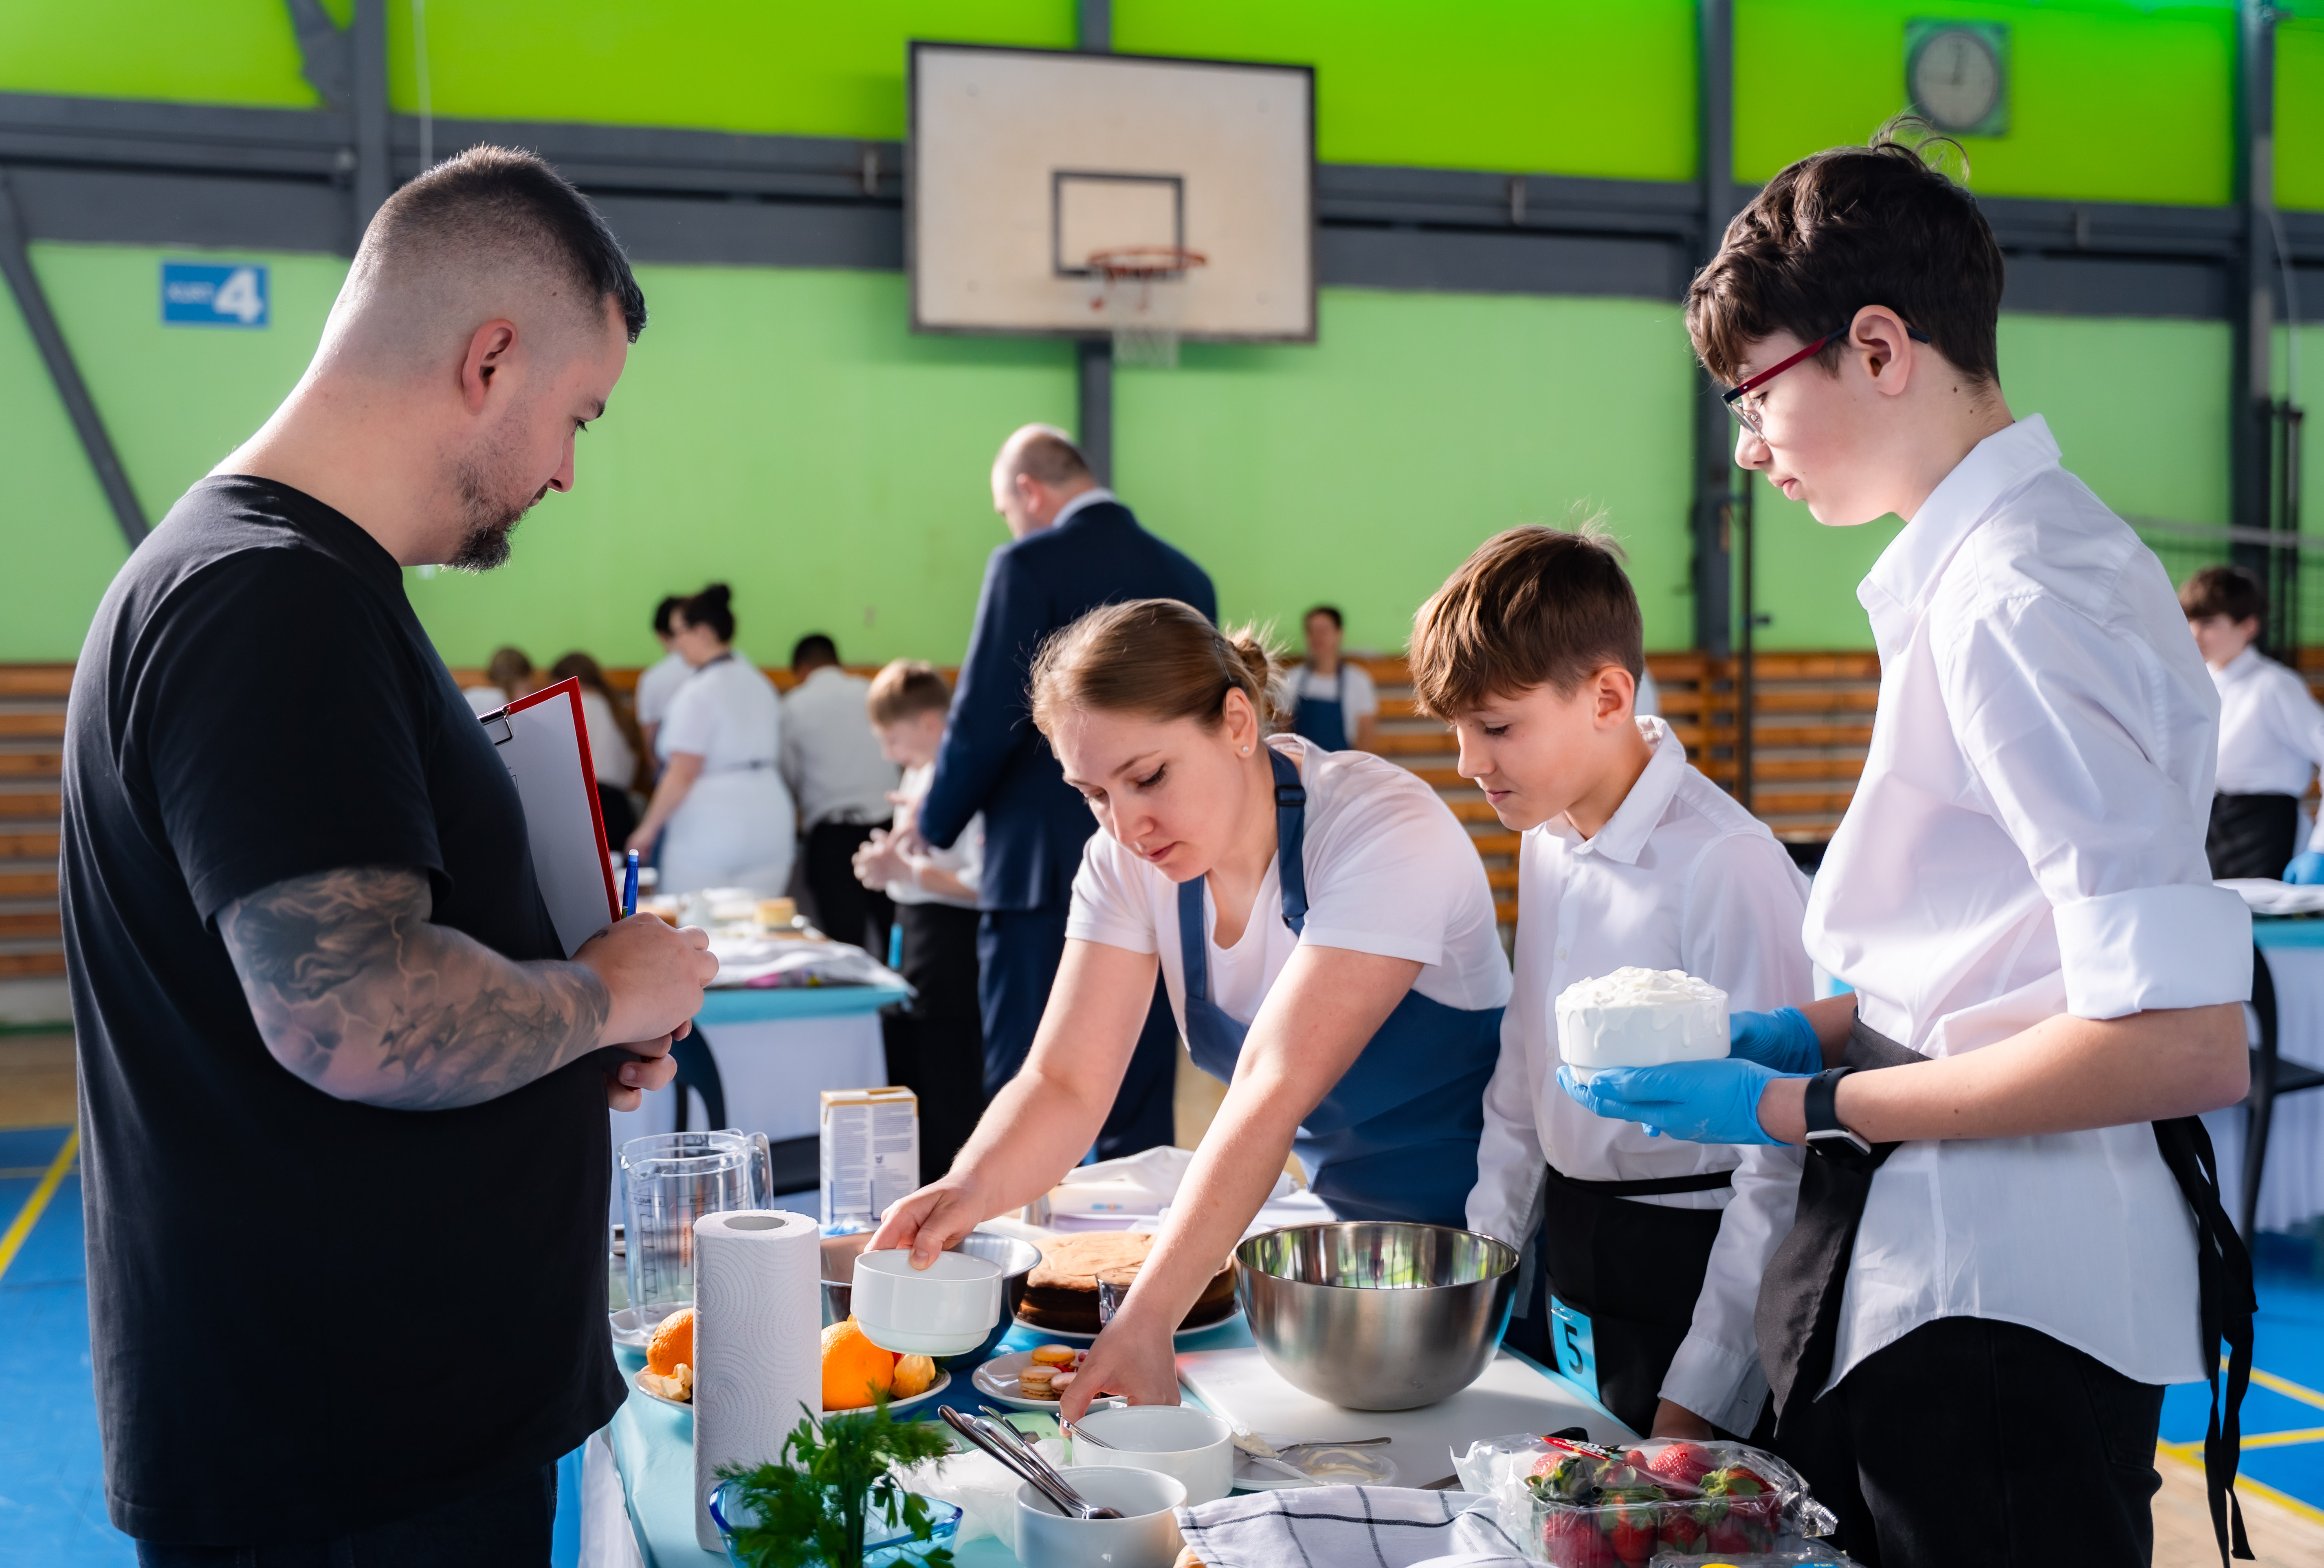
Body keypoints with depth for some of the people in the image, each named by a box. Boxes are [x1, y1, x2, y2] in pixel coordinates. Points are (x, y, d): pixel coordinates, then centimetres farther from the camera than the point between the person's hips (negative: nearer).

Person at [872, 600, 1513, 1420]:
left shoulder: (1386, 834, -27)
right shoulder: (1128, 860, -7)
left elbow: (1275, 1089, -36)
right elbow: (1066, 1083, -14)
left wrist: (1146, 1322, -43)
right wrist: (968, 1190, -35)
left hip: (1473, 1224, -5)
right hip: (1334, 1219, 5)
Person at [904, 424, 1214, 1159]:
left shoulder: (1030, 566, -8)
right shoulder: (1187, 577, 10)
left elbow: (986, 720, -12)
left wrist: (934, 822, 4)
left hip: (1048, 872, -6)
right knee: (1143, 1117, 11)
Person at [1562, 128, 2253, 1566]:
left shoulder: (2011, 609, -21)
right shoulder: (2041, 552, 10)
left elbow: (2185, 1040, -26)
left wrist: (1806, 1109, -18)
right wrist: (1809, 1034, 7)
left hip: (1994, 1317, -9)